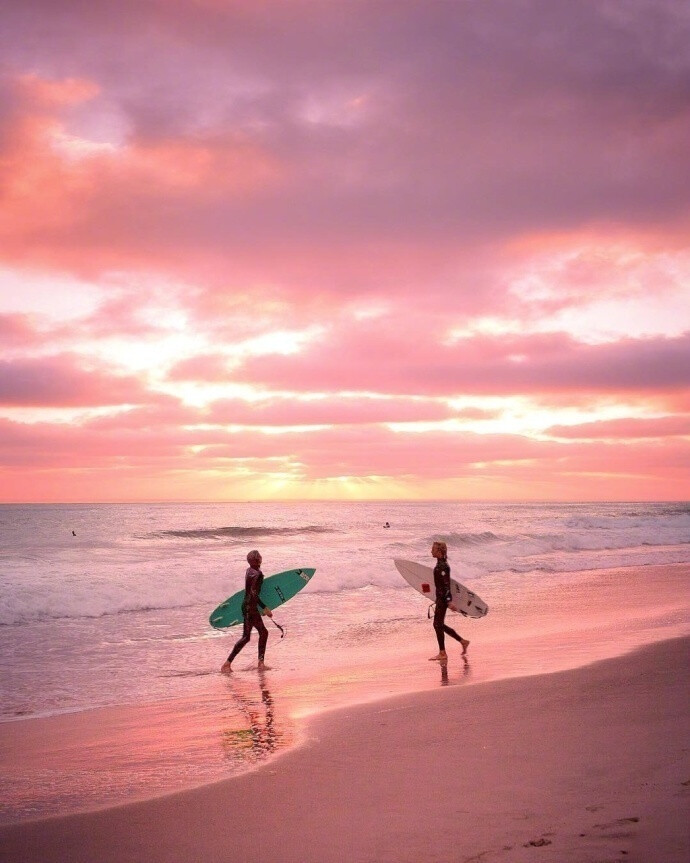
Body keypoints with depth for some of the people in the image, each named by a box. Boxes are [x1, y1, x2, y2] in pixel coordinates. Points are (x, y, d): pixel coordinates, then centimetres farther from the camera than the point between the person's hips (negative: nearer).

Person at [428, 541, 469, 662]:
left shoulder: (442, 566, -17)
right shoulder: (440, 564, 13)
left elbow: (446, 584, -21)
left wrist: (449, 601, -23)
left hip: (443, 598, -10)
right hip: (441, 597, 10)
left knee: (438, 624, -5)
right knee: (439, 625, 14)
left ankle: (442, 654, 1)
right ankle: (463, 641, 23)